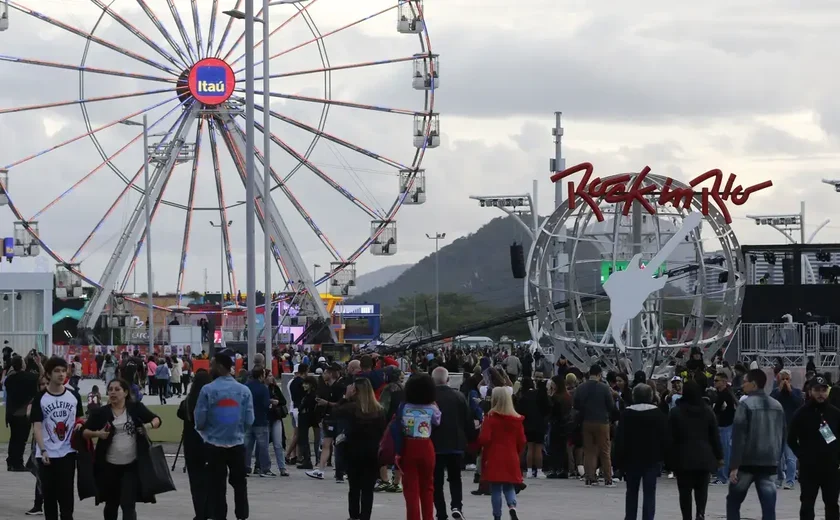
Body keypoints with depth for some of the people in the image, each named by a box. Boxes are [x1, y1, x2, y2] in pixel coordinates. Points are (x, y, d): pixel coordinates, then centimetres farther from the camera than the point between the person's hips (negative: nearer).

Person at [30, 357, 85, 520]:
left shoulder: (74, 396, 4)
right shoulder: (40, 398, -4)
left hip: (67, 452, 1)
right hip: (47, 454, -1)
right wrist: (43, 450, -17)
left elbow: (80, 418, 18)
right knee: (49, 494, 5)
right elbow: (37, 426, -7)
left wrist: (80, 425, -7)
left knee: (67, 493, 1)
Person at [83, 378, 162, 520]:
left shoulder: (136, 408, 0)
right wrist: (97, 434, -17)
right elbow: (85, 432, 3)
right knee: (111, 504, 16)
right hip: (110, 466, 2)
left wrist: (149, 425, -12)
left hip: (132, 465, -2)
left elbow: (157, 419, 10)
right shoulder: (101, 412, 1)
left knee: (128, 505, -8)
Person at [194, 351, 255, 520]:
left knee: (217, 485, 6)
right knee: (239, 483, 16)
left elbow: (199, 420, -9)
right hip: (237, 444, 2)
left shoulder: (208, 390, -12)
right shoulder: (244, 390, -3)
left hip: (214, 445, -2)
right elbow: (249, 420, 0)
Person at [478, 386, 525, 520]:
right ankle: (512, 506, -12)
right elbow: (521, 441, 4)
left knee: (495, 489, 4)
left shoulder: (491, 417, -11)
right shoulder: (516, 419, 1)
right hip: (511, 459, 3)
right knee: (509, 487, 13)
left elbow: (484, 439, -15)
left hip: (494, 459, -3)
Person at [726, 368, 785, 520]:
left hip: (747, 462, -5)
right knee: (769, 505, 0)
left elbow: (739, 436, -13)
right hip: (769, 462, 5)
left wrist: (734, 465, -13)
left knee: (733, 500, 11)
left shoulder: (746, 404, -9)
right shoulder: (777, 406, 11)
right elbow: (782, 435, 16)